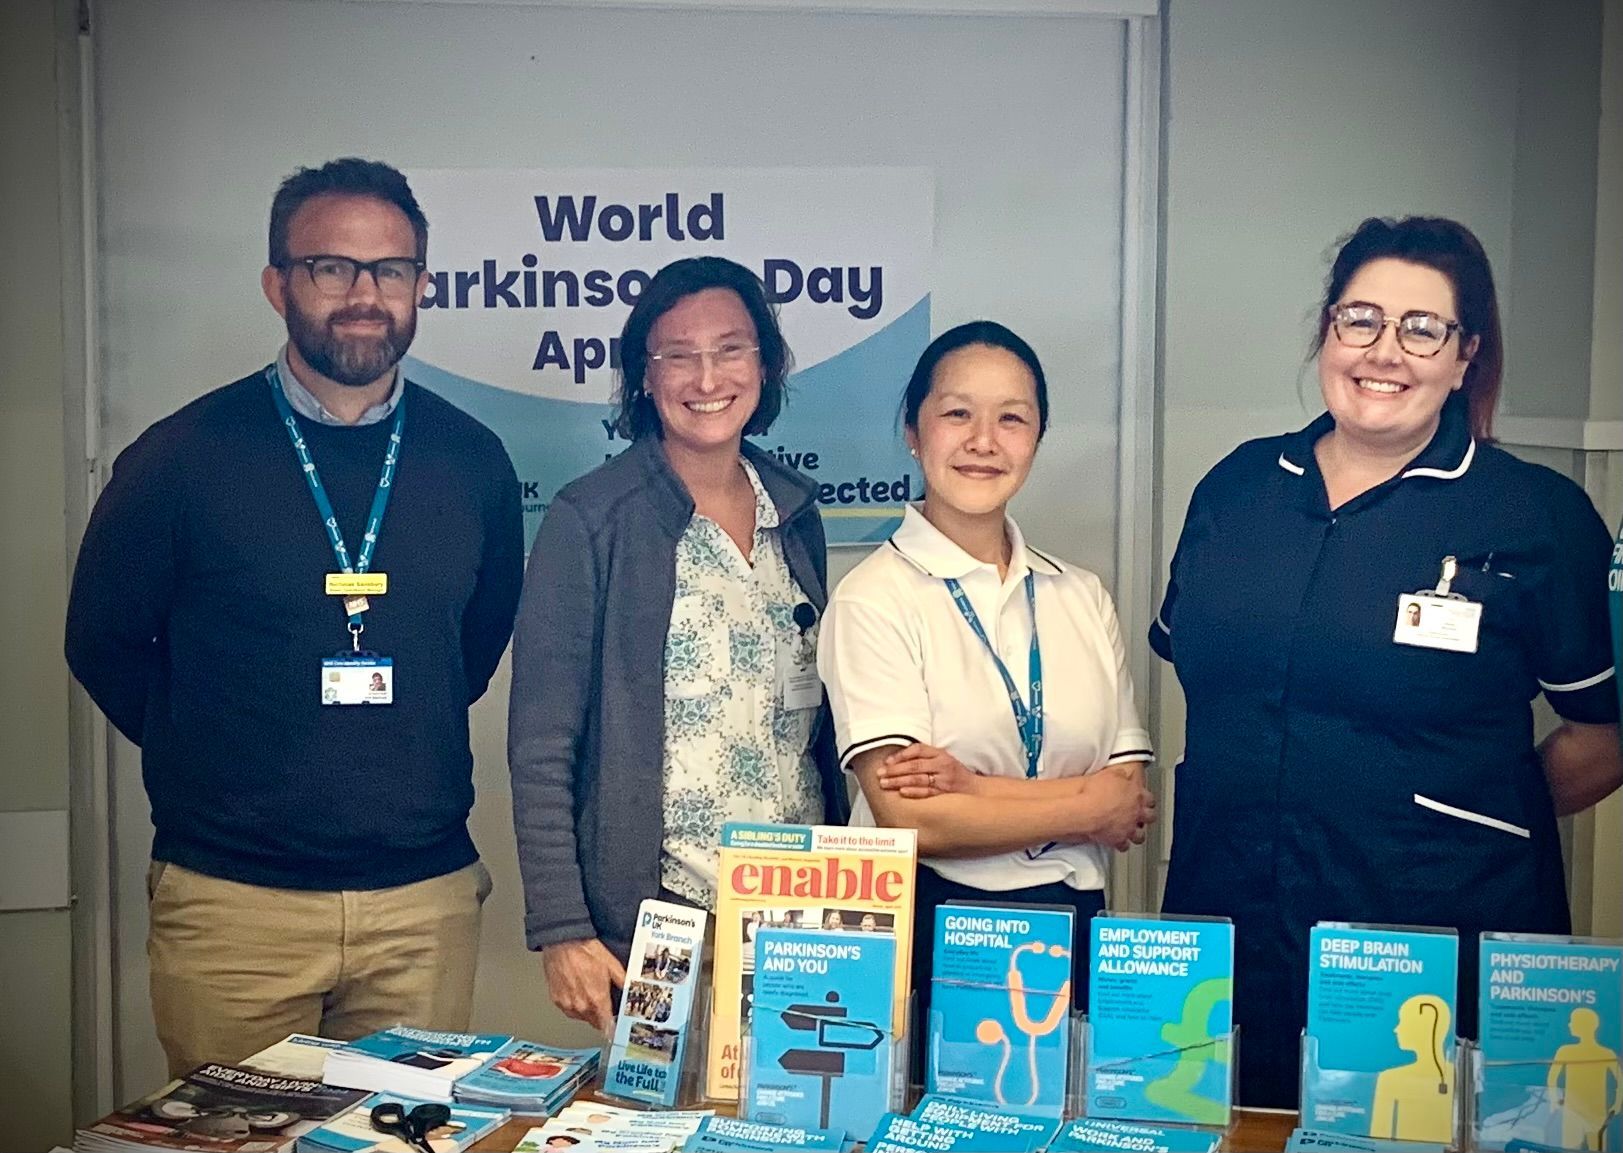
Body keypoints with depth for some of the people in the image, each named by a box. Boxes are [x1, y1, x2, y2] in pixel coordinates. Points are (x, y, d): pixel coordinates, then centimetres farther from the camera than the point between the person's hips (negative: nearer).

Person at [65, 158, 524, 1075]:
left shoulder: (471, 462, 1)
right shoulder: (182, 457, -6)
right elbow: (105, 644, 5)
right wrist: (218, 759, 5)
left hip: (428, 897, 2)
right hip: (231, 900, -2)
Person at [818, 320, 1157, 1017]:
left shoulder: (1082, 597, 7)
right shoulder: (874, 600, -8)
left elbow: (1131, 801, 0)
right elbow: (909, 819, -15)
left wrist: (977, 788, -15)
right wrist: (1088, 806, -6)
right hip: (926, 931, -4)